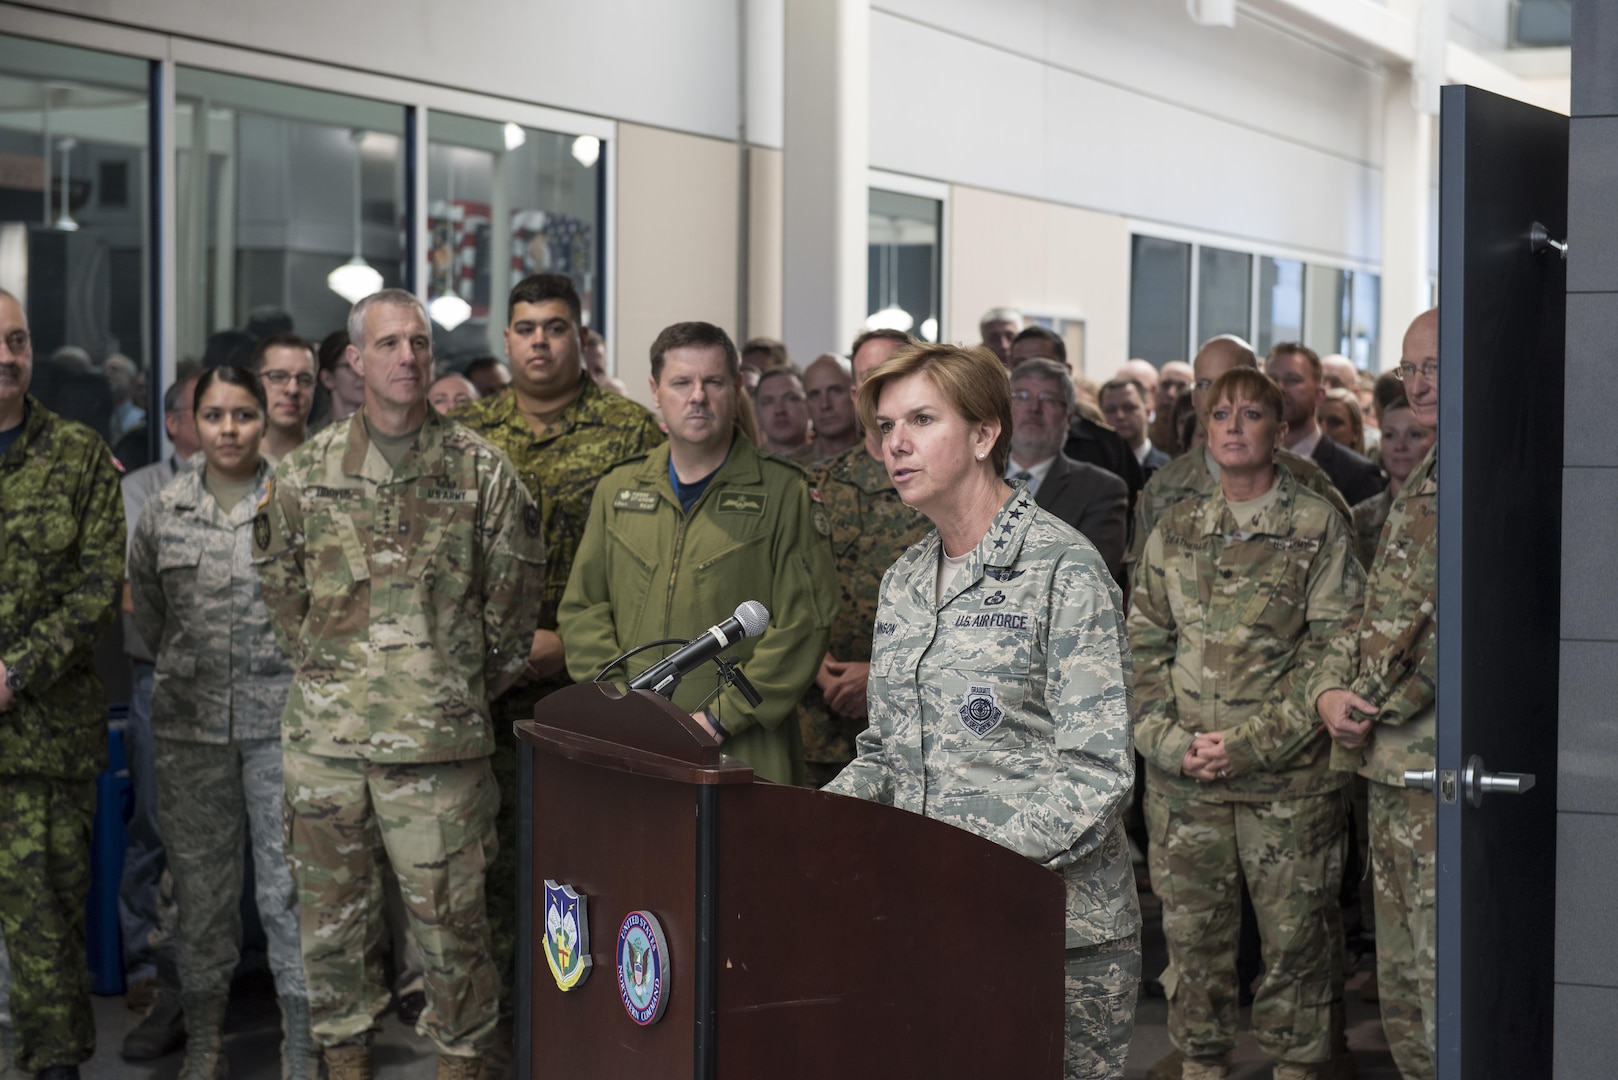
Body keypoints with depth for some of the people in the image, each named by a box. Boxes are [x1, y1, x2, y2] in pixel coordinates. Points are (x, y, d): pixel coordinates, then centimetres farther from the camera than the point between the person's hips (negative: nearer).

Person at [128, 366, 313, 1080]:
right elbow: (147, 616, 17)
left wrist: (281, 673, 5)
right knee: (199, 885, 9)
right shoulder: (162, 513, 6)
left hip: (282, 720, -2)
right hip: (190, 726, 3)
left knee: (290, 883, -1)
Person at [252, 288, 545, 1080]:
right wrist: (325, 667, 11)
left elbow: (514, 590, 7)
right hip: (325, 727, 2)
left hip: (439, 730, -2)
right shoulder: (306, 471, 7)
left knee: (448, 909, 1)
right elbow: (279, 585, 14)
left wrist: (475, 677, 9)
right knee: (330, 906, 9)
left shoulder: (480, 468, 2)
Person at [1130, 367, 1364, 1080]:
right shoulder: (1173, 530, 9)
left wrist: (1250, 745, -14)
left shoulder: (1319, 528, -2)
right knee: (1191, 927, 9)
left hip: (1289, 778, -3)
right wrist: (1172, 742, -6)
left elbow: (1333, 653, -8)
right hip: (1181, 775, 3)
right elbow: (1143, 646, 9)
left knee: (1296, 932, 4)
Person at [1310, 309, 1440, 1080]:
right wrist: (1332, 691, 4)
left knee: (1449, 988, -7)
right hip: (1389, 766, 9)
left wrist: (1385, 701, -16)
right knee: (1402, 985, 15)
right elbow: (1372, 610, 20)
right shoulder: (1417, 483, 18)